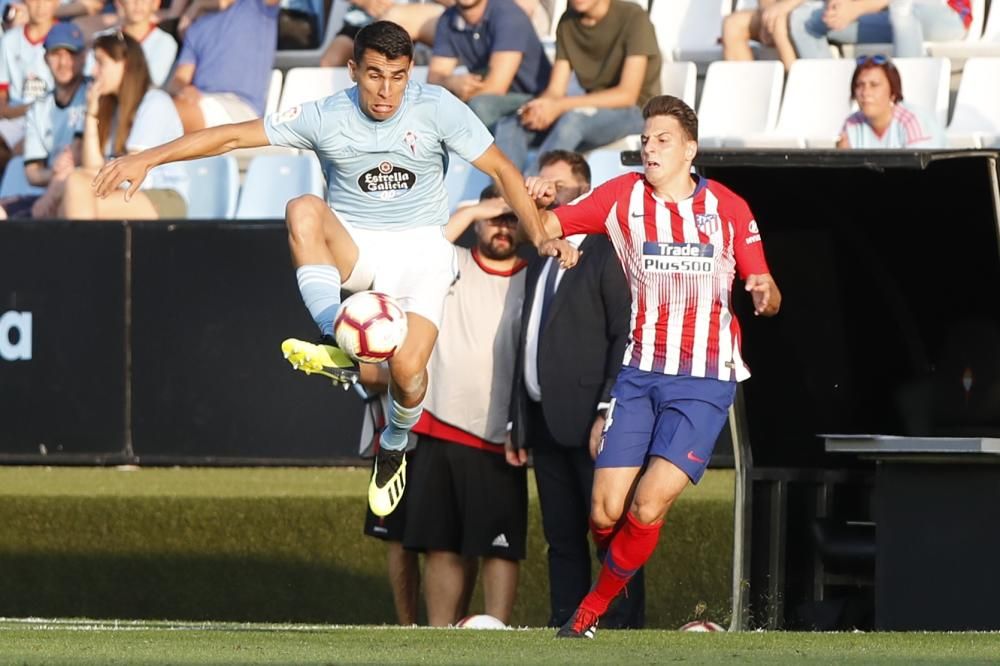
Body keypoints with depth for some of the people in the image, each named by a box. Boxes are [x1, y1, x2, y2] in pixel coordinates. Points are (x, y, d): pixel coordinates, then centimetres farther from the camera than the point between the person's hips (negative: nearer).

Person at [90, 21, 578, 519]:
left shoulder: (437, 108, -9)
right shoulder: (326, 118, -9)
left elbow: (501, 170, -1)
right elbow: (233, 137, -8)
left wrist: (540, 237, -11)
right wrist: (145, 159, -14)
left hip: (421, 251, -1)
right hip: (352, 250, 1)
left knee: (407, 369, -22)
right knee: (303, 210, -32)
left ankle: (393, 449, 15)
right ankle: (339, 348, -38)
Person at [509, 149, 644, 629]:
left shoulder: (607, 252, -3)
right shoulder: (539, 263, 21)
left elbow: (626, 337, -10)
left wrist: (607, 413, -18)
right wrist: (516, 422, 15)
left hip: (589, 420, -8)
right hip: (544, 422, 8)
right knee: (562, 538, 8)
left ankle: (624, 629, -9)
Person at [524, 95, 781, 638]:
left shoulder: (728, 208, 1)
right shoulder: (623, 196, 3)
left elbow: (763, 287, 6)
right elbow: (547, 228, 3)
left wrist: (766, 295, -18)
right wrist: (535, 204, -19)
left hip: (704, 382, -2)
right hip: (640, 373, 2)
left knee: (648, 506, -15)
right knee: (605, 512, -6)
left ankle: (591, 612, 6)